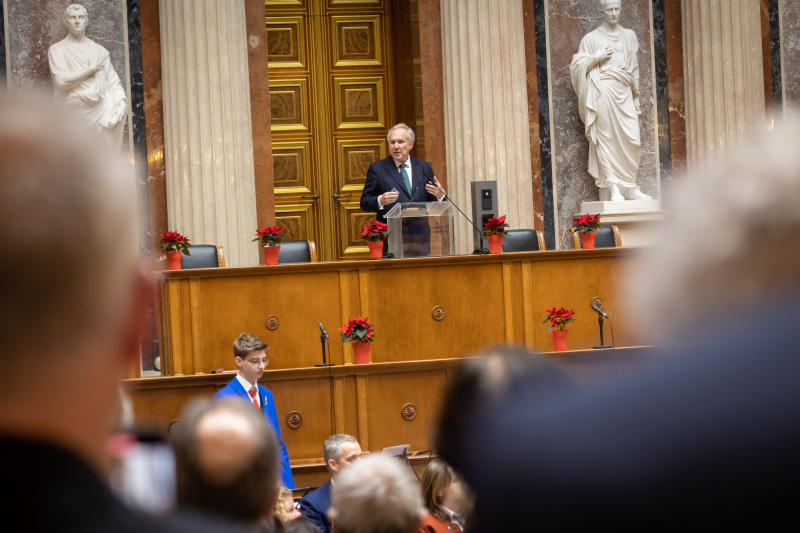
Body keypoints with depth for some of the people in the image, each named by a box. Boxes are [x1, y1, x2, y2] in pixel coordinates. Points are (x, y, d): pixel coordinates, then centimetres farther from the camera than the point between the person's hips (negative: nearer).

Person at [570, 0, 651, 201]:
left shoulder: (629, 36, 17)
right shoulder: (591, 38, 6)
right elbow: (578, 66, 4)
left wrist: (637, 96, 16)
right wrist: (596, 58, -10)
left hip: (624, 93, 4)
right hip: (603, 92, -4)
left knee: (632, 140, -5)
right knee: (607, 139, -9)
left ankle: (630, 187, 4)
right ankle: (613, 188, -9)